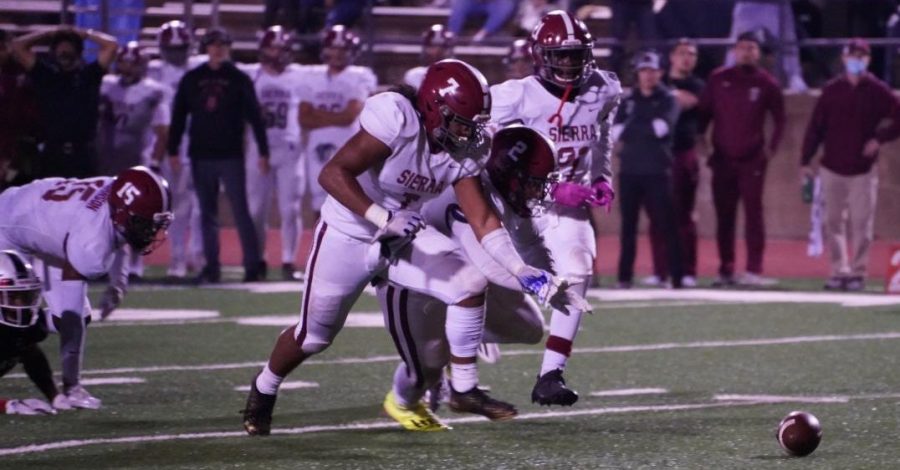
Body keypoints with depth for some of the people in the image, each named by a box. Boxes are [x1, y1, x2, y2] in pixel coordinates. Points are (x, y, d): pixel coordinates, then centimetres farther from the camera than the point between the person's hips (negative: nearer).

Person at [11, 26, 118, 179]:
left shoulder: (89, 75, 7)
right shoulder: (44, 75, 9)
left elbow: (111, 45, 0)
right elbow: (18, 46, 6)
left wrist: (83, 34, 8)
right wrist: (50, 33, 10)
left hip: (84, 155, -1)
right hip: (51, 154, 1)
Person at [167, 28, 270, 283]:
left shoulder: (239, 79, 1)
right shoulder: (192, 79, 7)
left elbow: (254, 116, -1)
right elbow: (178, 116, 9)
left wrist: (263, 152, -6)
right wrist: (173, 150, 4)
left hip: (231, 156, -3)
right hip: (201, 156, 3)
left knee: (240, 212, -7)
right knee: (207, 214, 7)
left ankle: (253, 265, -6)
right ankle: (211, 267, 11)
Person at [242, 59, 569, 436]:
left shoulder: (463, 152, -9)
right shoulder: (396, 119, -30)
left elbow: (483, 222, -6)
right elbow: (333, 174, -33)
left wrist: (522, 271, -17)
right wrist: (383, 219, -41)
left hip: (403, 235, 5)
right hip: (348, 236, -5)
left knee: (470, 287, -13)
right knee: (313, 337, 8)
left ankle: (463, 389, 1)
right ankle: (263, 391, 38)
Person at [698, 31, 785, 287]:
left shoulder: (766, 83, 2)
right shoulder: (719, 79, 5)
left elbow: (779, 119, 6)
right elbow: (704, 113, 9)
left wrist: (771, 147, -3)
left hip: (752, 159, -2)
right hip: (723, 158, 2)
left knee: (753, 213, -7)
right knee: (724, 216, 4)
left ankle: (754, 270, -9)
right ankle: (725, 271, 9)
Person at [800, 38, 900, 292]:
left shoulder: (878, 91, 0)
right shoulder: (832, 90, 5)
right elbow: (815, 126, 5)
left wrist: (879, 139, -12)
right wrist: (806, 161, 1)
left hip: (863, 169, -2)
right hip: (832, 168, 2)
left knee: (861, 223, -3)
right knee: (834, 222, 3)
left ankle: (858, 272, 2)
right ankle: (839, 271, 8)